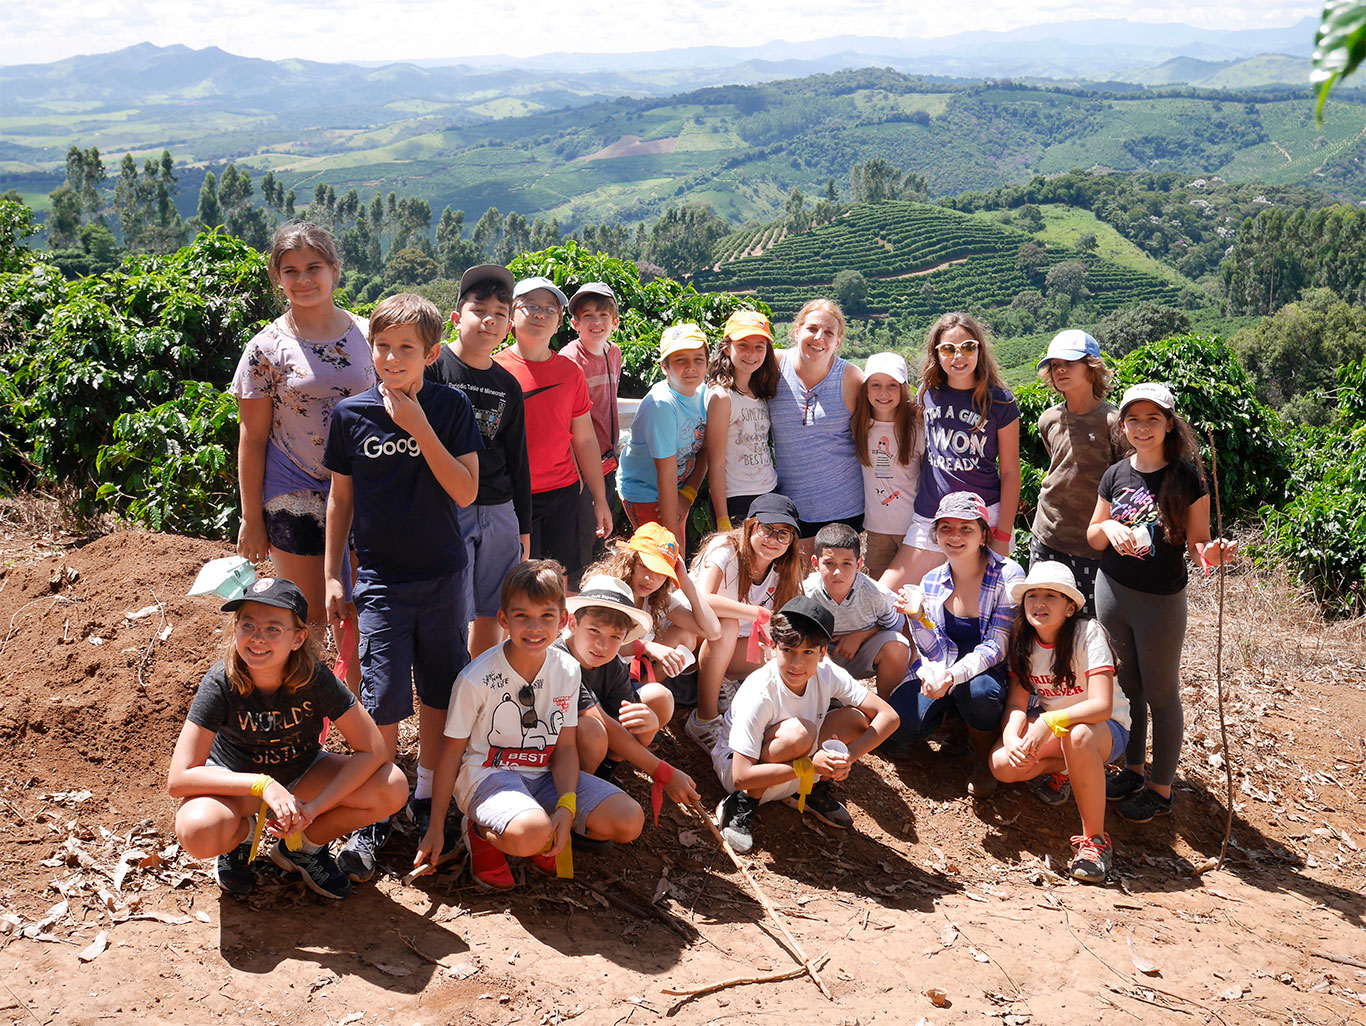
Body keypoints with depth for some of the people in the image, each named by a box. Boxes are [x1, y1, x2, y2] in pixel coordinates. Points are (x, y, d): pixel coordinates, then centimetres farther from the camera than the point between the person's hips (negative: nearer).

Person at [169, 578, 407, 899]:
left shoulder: (315, 679, -26)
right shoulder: (220, 684, -27)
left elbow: (372, 751, -22)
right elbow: (179, 779, -28)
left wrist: (313, 808, -31)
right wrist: (264, 785, -38)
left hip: (302, 772, 2)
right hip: (237, 781, -1)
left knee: (393, 789, -22)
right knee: (199, 832, -36)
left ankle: (302, 845, 4)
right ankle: (243, 833, 3)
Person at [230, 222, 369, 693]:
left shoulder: (365, 335, 2)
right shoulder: (267, 347, -5)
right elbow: (252, 438, -3)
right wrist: (251, 519, -4)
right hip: (295, 498, -2)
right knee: (308, 617, 7)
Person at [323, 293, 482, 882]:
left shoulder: (450, 407, -5)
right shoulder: (351, 414, -3)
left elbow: (466, 492, -12)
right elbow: (340, 498, 6)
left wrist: (420, 428, -20)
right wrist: (333, 577, 5)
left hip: (444, 575, 1)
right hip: (381, 579, 0)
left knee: (439, 694, 11)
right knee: (383, 702, -3)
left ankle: (427, 798, 29)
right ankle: (373, 817, 13)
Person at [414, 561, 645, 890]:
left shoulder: (567, 670, -5)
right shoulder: (477, 679, -18)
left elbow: (565, 746, 1)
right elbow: (452, 752, -8)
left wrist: (567, 804, -17)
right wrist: (435, 828, -4)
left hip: (543, 774, 5)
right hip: (487, 773, -5)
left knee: (630, 821, -11)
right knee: (531, 834, -37)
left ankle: (541, 834, 11)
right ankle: (481, 831, -1)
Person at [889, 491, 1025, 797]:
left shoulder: (1008, 575, -13)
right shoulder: (932, 582, 1)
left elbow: (996, 647, -19)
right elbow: (936, 652, -2)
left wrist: (953, 675, -36)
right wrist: (917, 617, -22)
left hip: (990, 671, -3)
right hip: (941, 669, 4)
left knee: (977, 691, -39)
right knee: (901, 725, -22)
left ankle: (984, 759, -5)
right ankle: (950, 717, 15)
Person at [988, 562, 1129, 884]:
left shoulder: (1088, 633, -22)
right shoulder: (1023, 640, -5)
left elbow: (1102, 706, -30)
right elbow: (1017, 703, -8)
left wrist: (1048, 722, -42)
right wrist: (1012, 738, -29)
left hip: (1107, 728, -5)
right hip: (1050, 725, 5)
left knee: (1077, 735, -41)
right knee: (1002, 764, -23)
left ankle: (1095, 838, -25)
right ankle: (1062, 768, 9)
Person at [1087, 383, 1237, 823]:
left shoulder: (1187, 477, -10)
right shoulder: (1116, 475, 2)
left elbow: (1197, 543, -6)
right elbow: (1093, 537, 9)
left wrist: (1212, 552, -28)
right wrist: (1108, 527, -13)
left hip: (1161, 601, -4)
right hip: (1112, 591, 4)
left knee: (1161, 695, 7)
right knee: (1127, 686, 17)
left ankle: (1161, 787, 20)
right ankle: (1133, 768, 34)